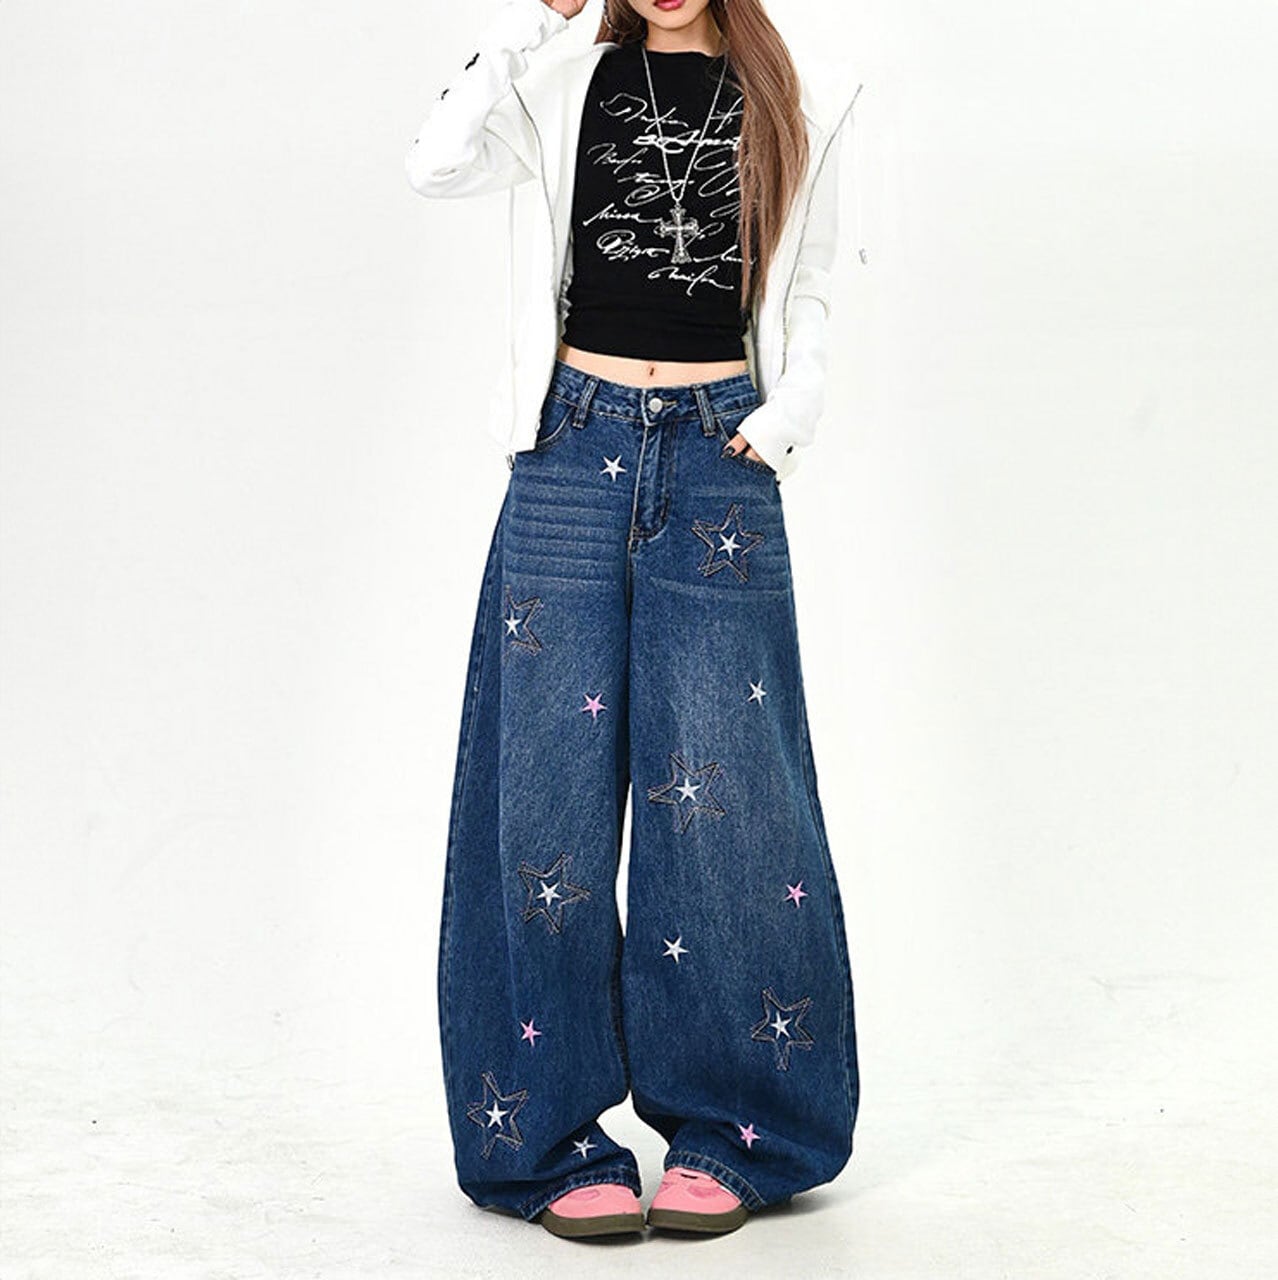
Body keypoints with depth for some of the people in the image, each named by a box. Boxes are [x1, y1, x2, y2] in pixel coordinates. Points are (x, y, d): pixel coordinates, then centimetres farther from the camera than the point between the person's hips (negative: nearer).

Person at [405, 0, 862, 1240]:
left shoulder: (793, 107, 12)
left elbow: (808, 294, 15)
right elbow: (438, 162, -7)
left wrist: (786, 419, -1)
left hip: (718, 461, 0)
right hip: (577, 443, 0)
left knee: (719, 796, -3)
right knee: (554, 786, -2)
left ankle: (725, 1138, 9)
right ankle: (560, 1145, 7)